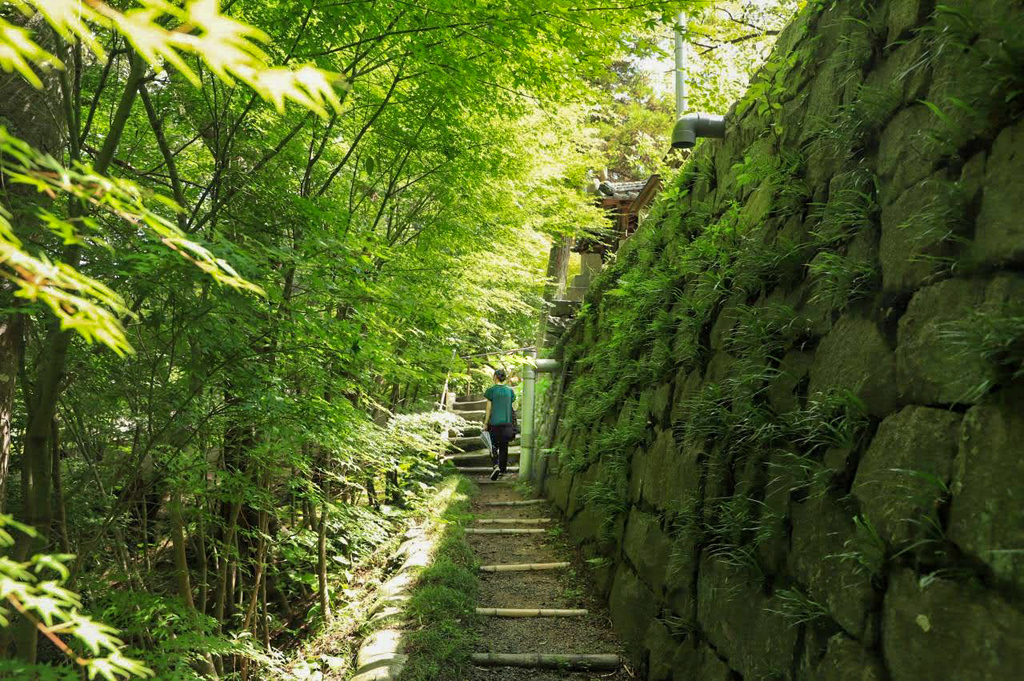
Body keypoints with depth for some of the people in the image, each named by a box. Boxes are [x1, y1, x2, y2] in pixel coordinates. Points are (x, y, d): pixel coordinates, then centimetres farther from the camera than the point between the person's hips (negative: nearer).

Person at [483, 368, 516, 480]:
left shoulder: (491, 390, -6)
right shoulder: (510, 391, 4)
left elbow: (489, 409, -5)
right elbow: (512, 407, 7)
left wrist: (485, 423, 2)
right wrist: (511, 423, 15)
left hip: (494, 422, -3)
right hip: (507, 423, 3)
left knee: (494, 446, 7)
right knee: (504, 447, 11)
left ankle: (496, 465, -15)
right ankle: (502, 470, 16)